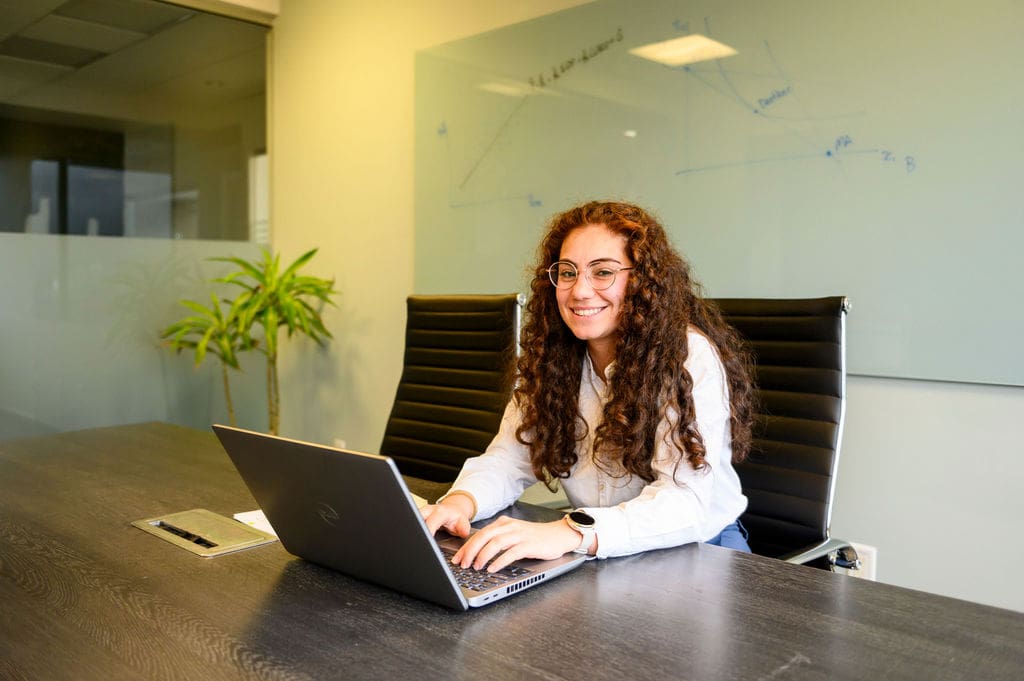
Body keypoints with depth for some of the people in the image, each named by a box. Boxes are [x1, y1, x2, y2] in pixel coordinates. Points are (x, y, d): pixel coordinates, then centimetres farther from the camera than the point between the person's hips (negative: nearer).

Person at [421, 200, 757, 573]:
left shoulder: (690, 357, -19)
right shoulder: (550, 357, 0)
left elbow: (685, 501, -28)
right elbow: (511, 457, -4)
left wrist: (571, 533, -45)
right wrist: (462, 500, -27)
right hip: (593, 556, 5)